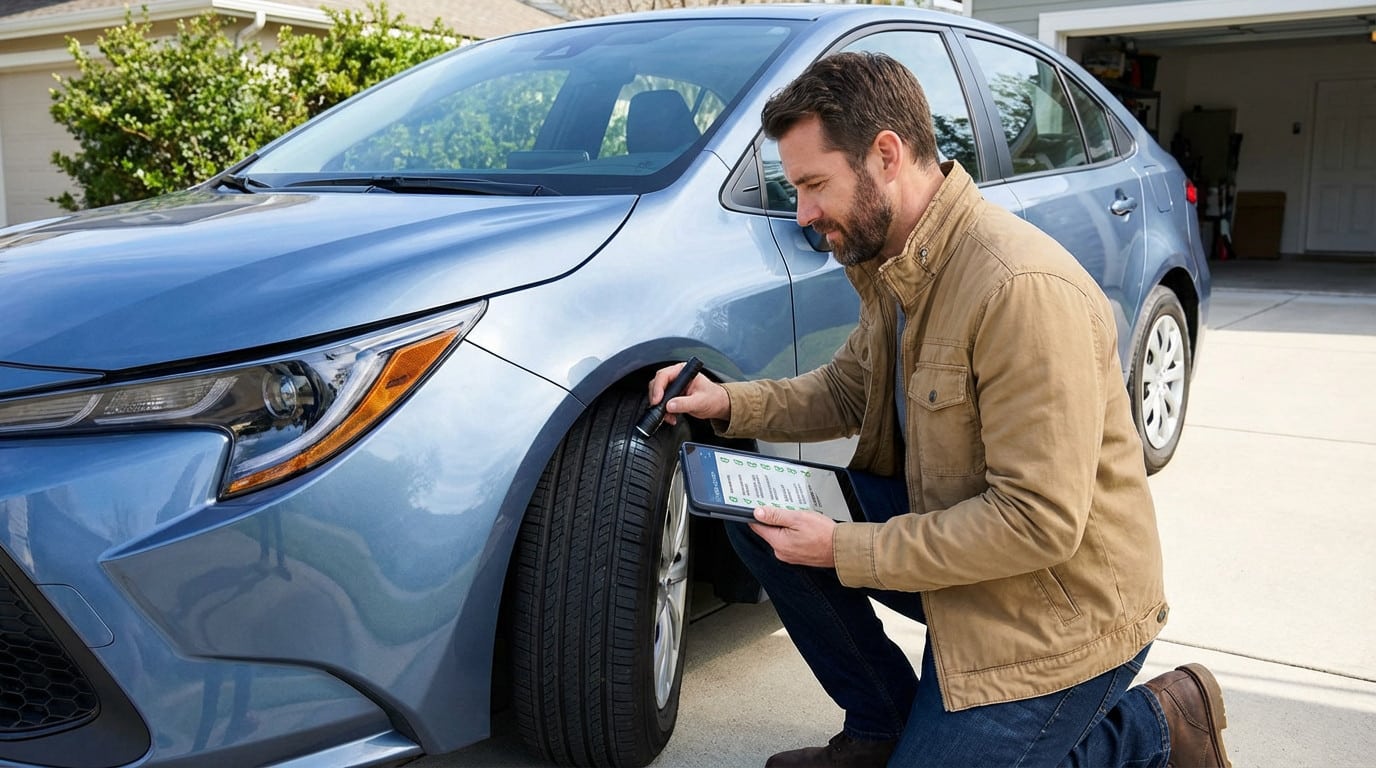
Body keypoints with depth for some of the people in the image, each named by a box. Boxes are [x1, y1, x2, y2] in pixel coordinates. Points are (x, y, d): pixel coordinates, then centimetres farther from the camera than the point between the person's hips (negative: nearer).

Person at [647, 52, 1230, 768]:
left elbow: (1042, 522, -29)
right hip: (948, 533, 8)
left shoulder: (1022, 287, -30)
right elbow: (847, 390, 14)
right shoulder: (890, 265, -1)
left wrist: (846, 550, -23)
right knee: (757, 513, -3)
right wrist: (729, 403, -3)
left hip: (1061, 609, -8)